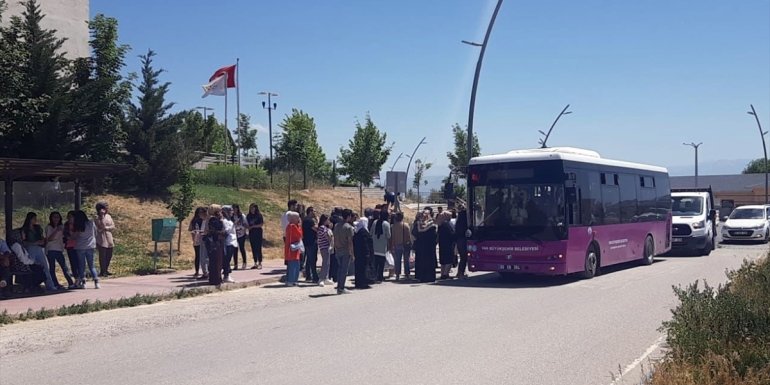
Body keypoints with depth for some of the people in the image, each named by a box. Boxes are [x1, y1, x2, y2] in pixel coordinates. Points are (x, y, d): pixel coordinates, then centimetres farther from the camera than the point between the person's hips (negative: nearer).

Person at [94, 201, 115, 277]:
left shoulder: (108, 216, 12)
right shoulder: (97, 218, -4)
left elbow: (113, 227, 6)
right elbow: (102, 227, -13)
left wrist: (106, 228, -7)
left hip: (109, 239, 5)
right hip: (101, 240, -5)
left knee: (109, 256, 8)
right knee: (102, 256, -6)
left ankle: (106, 270, 21)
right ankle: (102, 271, 0)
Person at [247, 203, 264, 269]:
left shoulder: (259, 215, -3)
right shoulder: (248, 216, 11)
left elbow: (261, 224, -7)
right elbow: (247, 225, 13)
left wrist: (253, 226, -12)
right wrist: (248, 227, -9)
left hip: (258, 233, -5)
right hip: (251, 233, 5)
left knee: (258, 248, -7)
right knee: (253, 249, 5)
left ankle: (260, 263, -5)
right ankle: (255, 263, 10)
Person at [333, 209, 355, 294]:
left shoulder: (336, 226, 8)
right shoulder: (349, 227, -13)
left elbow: (335, 239, 12)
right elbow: (350, 241, -14)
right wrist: (352, 253, -10)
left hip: (338, 251, 7)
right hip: (346, 251, -6)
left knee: (339, 268, 13)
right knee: (344, 270, -2)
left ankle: (339, 287, 15)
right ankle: (341, 288, -1)